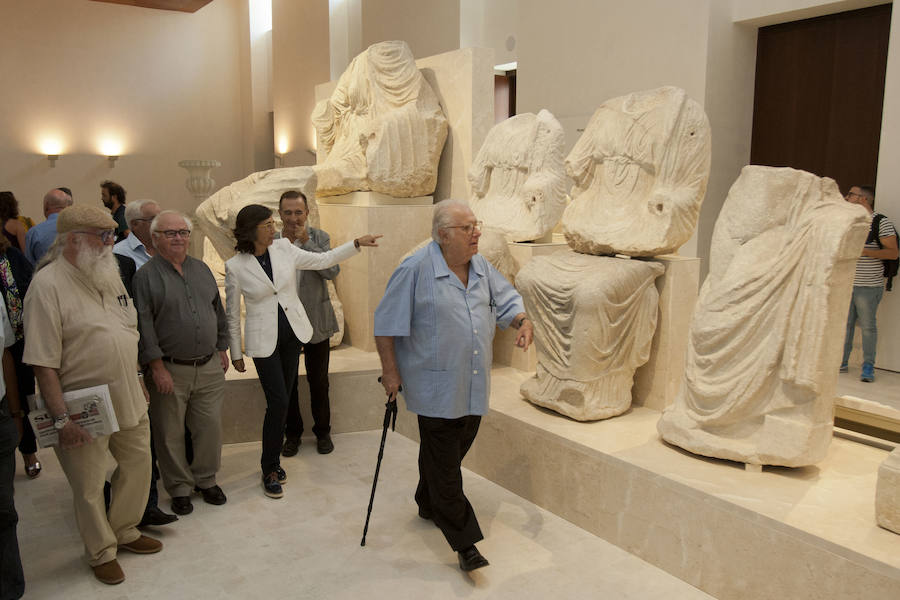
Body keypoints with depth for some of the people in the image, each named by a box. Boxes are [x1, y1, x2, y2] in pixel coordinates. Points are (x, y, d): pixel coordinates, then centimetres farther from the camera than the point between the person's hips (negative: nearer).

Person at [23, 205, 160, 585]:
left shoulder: (108, 275, 7)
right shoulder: (48, 285, -17)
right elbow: (42, 362, -19)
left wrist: (137, 382, 17)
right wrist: (61, 418, -21)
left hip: (129, 401, 7)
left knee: (138, 465, 18)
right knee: (89, 486, 9)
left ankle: (125, 532, 40)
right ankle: (102, 552, 30)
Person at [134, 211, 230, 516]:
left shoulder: (202, 270, 11)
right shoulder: (146, 275, -5)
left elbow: (218, 311, 18)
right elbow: (143, 325, -10)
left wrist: (222, 349, 15)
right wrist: (157, 368, -14)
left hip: (209, 367, 4)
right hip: (170, 370, -4)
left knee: (210, 427, 9)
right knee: (170, 434, 6)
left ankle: (206, 479, 27)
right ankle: (180, 487, 22)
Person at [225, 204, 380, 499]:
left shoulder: (284, 248, -2)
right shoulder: (235, 266, -11)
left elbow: (323, 260, 5)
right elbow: (232, 314, -3)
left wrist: (357, 243, -2)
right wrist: (236, 353, 1)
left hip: (293, 332, 4)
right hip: (264, 339, -4)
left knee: (281, 399, 11)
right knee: (278, 402, -8)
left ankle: (272, 460, 28)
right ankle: (270, 470, 10)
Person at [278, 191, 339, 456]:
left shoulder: (319, 238, -3)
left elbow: (332, 271, -19)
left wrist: (305, 241, -20)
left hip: (316, 322, 0)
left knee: (319, 381, 11)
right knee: (287, 382, 11)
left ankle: (322, 431, 29)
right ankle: (292, 433, 29)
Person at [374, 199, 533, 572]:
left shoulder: (480, 266, 5)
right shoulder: (416, 268, -15)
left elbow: (506, 300, 14)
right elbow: (386, 323, -11)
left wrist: (523, 321, -8)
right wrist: (390, 371, -10)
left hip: (473, 384, 7)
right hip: (436, 385, -7)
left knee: (456, 449, 20)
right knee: (444, 464, -2)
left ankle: (428, 505, 44)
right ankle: (464, 541, 8)